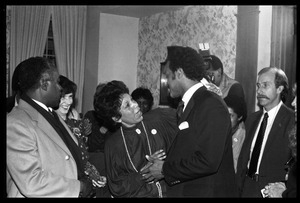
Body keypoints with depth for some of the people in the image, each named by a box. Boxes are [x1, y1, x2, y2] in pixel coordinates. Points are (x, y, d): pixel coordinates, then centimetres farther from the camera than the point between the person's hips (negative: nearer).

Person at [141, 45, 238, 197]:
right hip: (186, 190, 7)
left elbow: (207, 162, -24)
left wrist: (165, 169, -14)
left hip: (209, 191, -7)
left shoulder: (211, 104, -17)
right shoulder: (189, 105, 9)